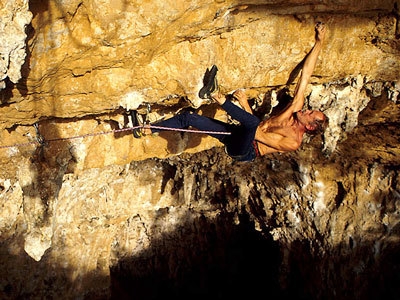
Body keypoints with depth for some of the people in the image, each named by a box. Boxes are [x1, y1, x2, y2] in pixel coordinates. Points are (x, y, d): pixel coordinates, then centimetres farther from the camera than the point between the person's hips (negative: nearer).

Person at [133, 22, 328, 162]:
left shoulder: (293, 142, -17)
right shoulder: (296, 107, 3)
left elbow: (259, 135, -25)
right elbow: (306, 73, 1)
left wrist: (245, 106, -29)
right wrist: (319, 43, -5)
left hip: (243, 151, -8)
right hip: (238, 135, 8)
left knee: (253, 121, -42)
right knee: (188, 117, 2)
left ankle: (216, 96, -40)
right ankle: (147, 130, 8)